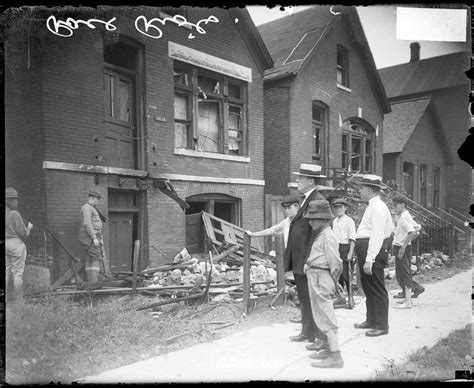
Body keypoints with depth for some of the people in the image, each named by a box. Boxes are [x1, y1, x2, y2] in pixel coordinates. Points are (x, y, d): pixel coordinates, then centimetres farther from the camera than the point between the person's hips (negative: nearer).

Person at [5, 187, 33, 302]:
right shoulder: (14, 214, -15)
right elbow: (23, 233, -12)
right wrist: (29, 228, 8)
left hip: (5, 243, 7)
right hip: (16, 243, -7)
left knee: (6, 272, 14)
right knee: (18, 273, 1)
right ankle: (18, 299, 6)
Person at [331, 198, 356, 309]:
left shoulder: (349, 221, -7)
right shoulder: (334, 221, 13)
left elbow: (352, 239, -10)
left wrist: (350, 253, -16)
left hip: (345, 248, -7)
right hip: (335, 248, 7)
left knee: (346, 274, -3)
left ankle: (350, 299, 9)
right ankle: (341, 298, 22)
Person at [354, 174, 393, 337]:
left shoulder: (378, 208, -16)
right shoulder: (372, 206, 16)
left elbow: (377, 236, -23)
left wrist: (369, 260, -25)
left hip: (373, 251, -11)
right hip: (366, 250, 11)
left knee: (377, 290, -1)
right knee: (368, 287, 19)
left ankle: (381, 325, 9)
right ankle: (371, 320, 32)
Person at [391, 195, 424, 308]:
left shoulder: (404, 217, -16)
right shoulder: (406, 216, 14)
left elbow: (413, 233, -26)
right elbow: (417, 227, 23)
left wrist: (403, 246, -25)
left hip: (402, 248, -10)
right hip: (399, 247, 10)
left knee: (404, 274, -5)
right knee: (400, 274, 15)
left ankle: (408, 302, -1)